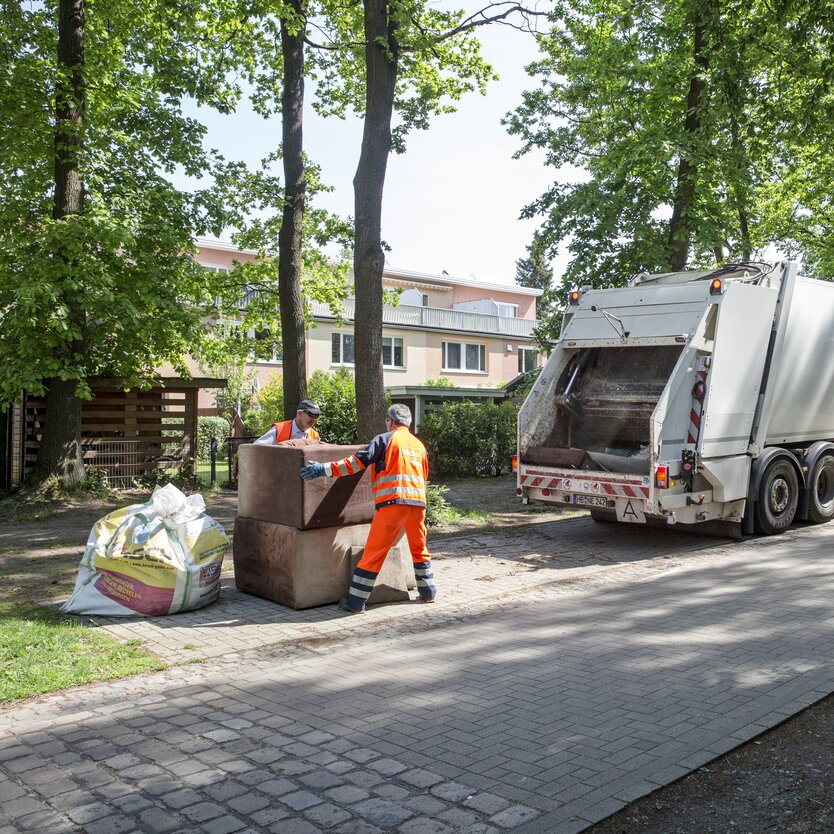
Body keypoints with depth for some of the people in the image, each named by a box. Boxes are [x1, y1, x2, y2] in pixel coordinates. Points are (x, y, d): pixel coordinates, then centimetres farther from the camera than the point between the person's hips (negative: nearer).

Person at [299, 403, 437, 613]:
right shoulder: (419, 445, 19)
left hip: (392, 502, -5)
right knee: (419, 549, 23)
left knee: (373, 553, -2)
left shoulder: (385, 439, 2)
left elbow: (357, 461, -7)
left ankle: (355, 602, 0)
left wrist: (325, 468, -7)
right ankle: (428, 592, 30)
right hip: (418, 502, 5)